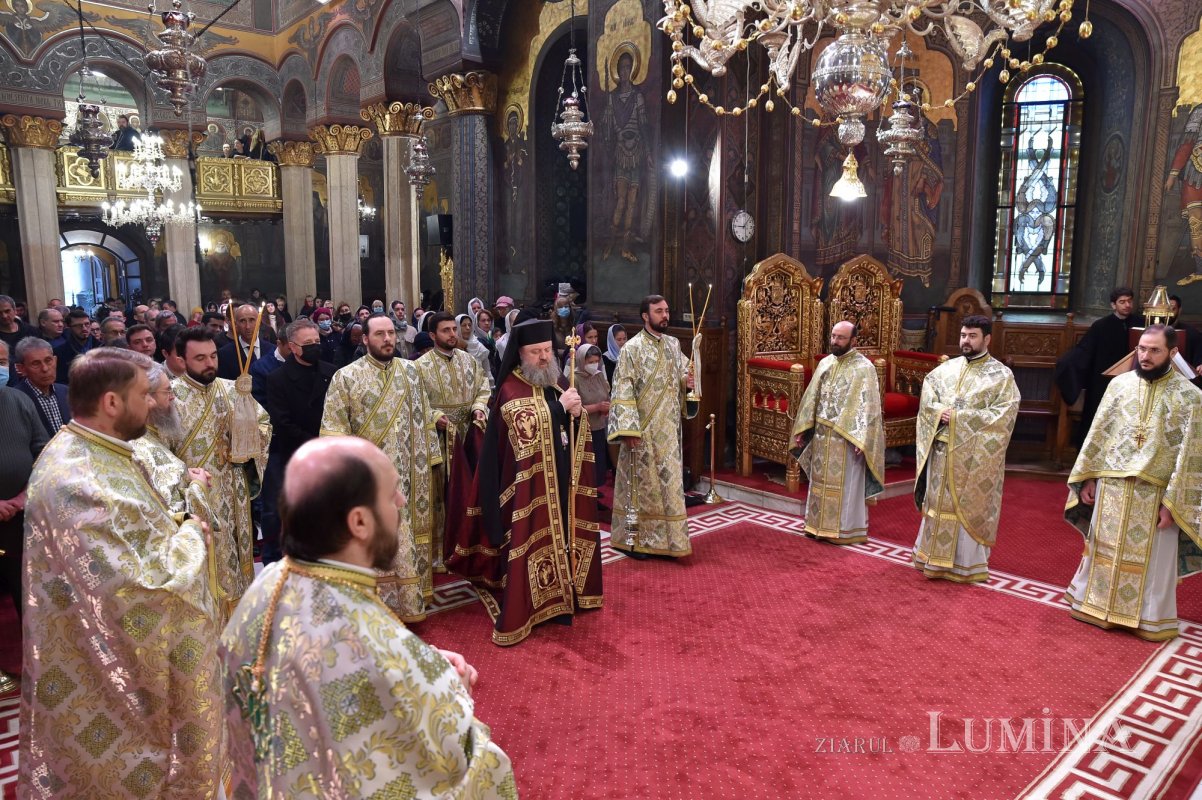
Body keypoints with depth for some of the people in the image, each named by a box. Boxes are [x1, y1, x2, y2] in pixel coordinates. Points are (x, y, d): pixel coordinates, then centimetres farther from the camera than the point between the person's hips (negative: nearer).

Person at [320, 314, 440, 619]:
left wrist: (427, 459, 7)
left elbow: (423, 419, 9)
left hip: (407, 474, 3)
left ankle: (410, 599, 25)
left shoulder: (409, 371, 5)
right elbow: (334, 428, -6)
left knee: (407, 532, 11)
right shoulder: (346, 376, -5)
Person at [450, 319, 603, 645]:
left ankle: (558, 596, 28)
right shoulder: (511, 388, -11)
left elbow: (579, 430, 12)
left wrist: (577, 413, -10)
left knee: (562, 533, 14)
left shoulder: (558, 381, 10)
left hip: (562, 475, 7)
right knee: (530, 539, -3)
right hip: (530, 481, -7)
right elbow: (527, 427, -24)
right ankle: (522, 608, 6)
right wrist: (560, 406, -20)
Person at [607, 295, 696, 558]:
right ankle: (634, 539, 14)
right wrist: (628, 429, -21)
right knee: (640, 482, 2)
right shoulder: (633, 348, -9)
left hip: (669, 428, 6)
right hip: (643, 428, -6)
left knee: (669, 481, 9)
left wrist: (687, 381, -4)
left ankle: (665, 539, 19)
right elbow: (623, 390, -15)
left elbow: (684, 372, 22)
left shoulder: (674, 344, 10)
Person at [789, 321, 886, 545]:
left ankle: (844, 529, 15)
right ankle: (819, 524, 26)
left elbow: (869, 405, -15)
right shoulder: (825, 363, 8)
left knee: (845, 484, 3)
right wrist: (801, 429, 9)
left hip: (847, 437, -6)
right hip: (821, 435, 6)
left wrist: (861, 440, -22)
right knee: (820, 479, 14)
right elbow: (811, 397, 12)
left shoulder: (864, 367, -11)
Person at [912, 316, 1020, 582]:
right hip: (941, 450, 5)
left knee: (969, 508, 2)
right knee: (937, 503, 12)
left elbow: (1004, 414, -15)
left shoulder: (1002, 375, -4)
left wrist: (959, 417, -19)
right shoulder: (947, 368, 10)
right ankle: (935, 557, 24)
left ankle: (965, 562, 14)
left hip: (974, 456, -5)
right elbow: (927, 397, 10)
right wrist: (940, 412, -12)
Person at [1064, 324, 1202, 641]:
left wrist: (1172, 502, -12)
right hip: (1112, 487, 3)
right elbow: (1098, 433, 5)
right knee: (1104, 550, 15)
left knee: (1152, 559, 10)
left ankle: (1150, 618, 26)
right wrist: (1088, 478, 2)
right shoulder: (1119, 384, 1)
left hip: (1155, 494, -3)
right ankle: (1097, 604, 30)